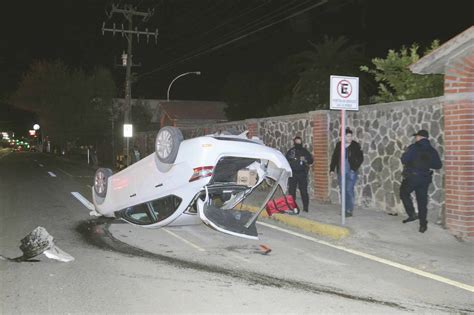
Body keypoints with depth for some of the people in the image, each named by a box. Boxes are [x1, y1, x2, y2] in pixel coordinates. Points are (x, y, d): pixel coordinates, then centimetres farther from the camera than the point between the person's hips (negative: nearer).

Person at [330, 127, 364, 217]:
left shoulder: (355, 145, -3)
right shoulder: (339, 145, 7)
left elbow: (360, 158, -3)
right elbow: (334, 157, 12)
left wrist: (355, 167, -12)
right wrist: (332, 169, 8)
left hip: (351, 172, -4)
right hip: (341, 172, 4)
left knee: (349, 190, -9)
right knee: (343, 191, 8)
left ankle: (349, 211, -4)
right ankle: (345, 209, 18)